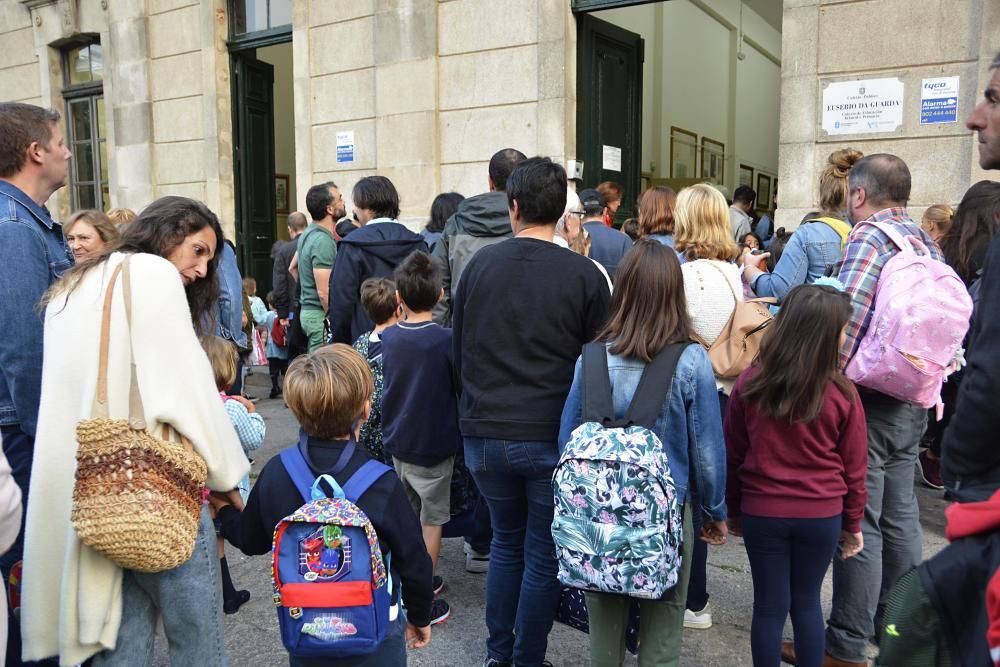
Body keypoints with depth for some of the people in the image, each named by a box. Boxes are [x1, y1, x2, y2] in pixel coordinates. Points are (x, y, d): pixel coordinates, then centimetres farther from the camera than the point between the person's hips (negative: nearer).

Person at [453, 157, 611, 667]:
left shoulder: (478, 264, -2)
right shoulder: (584, 275, -11)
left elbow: (460, 351, 8)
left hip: (484, 433, 3)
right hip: (553, 436, -3)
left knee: (506, 541, 22)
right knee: (543, 554, 13)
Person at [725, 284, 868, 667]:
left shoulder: (750, 384, -11)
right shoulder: (841, 394, -14)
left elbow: (732, 455, -2)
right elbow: (854, 467, -3)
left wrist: (733, 509, 11)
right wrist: (853, 523, 11)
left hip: (761, 512, 0)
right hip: (821, 516, 0)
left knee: (769, 606, 11)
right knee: (807, 601, 18)